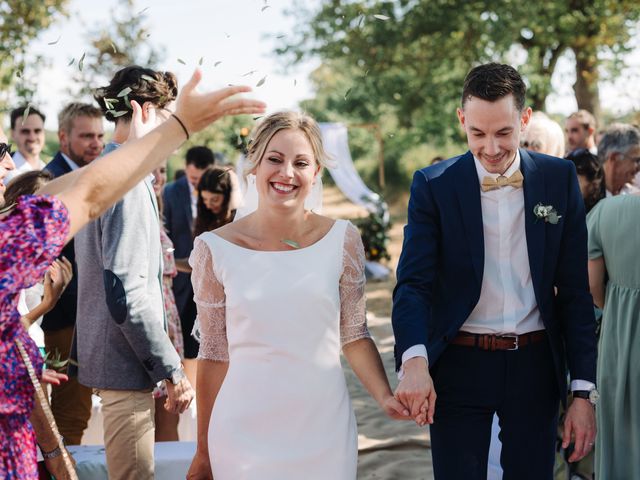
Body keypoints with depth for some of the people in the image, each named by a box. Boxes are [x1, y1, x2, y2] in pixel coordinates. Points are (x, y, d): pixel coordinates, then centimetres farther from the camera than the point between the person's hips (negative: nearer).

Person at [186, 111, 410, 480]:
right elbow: (214, 353, 2)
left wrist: (386, 396, -13)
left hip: (324, 427, 1)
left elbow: (354, 335, 4)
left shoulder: (342, 239, -3)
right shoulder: (215, 248, -4)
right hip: (244, 432, -1)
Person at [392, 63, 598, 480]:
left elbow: (575, 291, 1)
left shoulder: (559, 179, 0)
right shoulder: (433, 185, -5)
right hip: (459, 369, -1)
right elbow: (414, 284, -11)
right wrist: (414, 360, -30)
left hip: (536, 368, 2)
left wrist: (583, 391, -3)